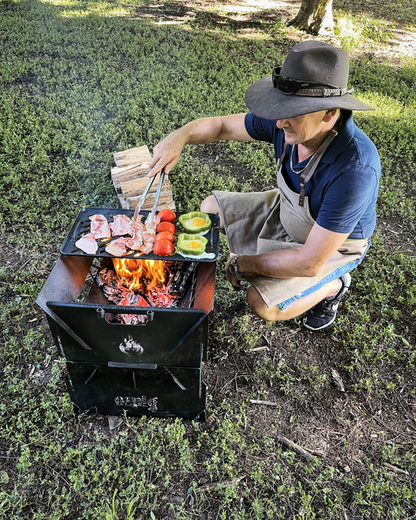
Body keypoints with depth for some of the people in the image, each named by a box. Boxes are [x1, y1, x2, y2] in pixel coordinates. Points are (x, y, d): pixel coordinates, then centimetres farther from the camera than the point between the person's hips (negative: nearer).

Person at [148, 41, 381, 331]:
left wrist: (243, 264, -23)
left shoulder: (354, 170, -41)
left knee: (262, 303, -22)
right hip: (286, 211, 7)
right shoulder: (287, 124, -22)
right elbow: (220, 125, -8)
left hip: (334, 244, -6)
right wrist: (181, 137, -30)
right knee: (211, 208, 5)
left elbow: (309, 263, -36)